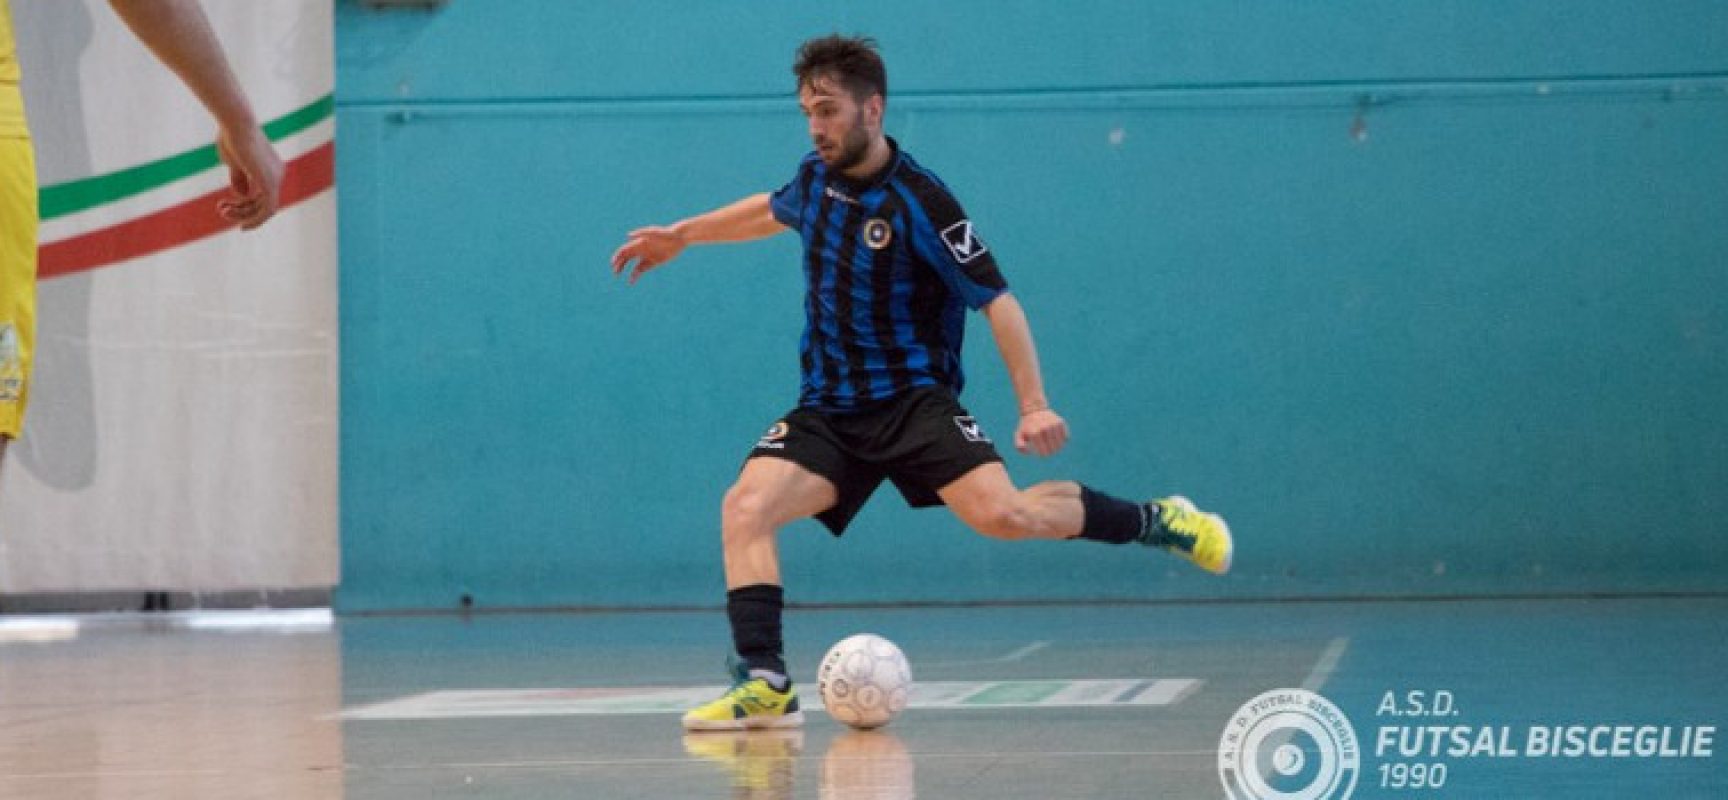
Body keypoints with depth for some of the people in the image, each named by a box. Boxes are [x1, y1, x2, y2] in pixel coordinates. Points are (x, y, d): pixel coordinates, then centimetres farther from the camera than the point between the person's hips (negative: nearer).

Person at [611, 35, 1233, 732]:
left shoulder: (919, 201, -13)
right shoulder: (815, 180, 7)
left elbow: (996, 300, -11)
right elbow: (774, 210, 33)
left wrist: (1034, 405, -18)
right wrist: (682, 234, 38)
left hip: (913, 401, -5)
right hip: (827, 412, 5)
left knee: (1002, 513, -28)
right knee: (744, 507, -22)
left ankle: (1154, 521, -3)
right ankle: (764, 685, -26)